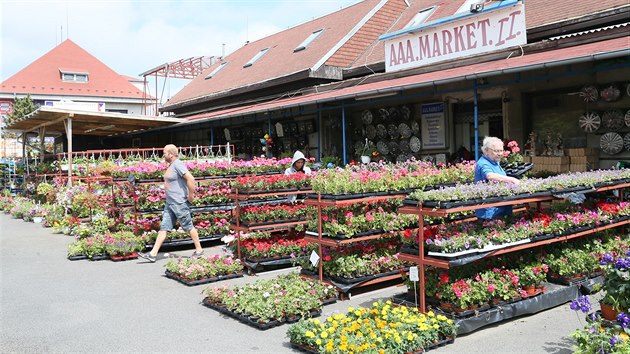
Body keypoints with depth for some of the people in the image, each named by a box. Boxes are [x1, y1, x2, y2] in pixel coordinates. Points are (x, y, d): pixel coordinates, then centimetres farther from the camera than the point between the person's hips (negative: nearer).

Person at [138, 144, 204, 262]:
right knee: (163, 227, 6)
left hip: (180, 203, -10)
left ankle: (199, 250, 15)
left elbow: (190, 179, -25)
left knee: (188, 226, 1)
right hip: (170, 203, 10)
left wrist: (191, 195, -20)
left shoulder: (178, 165, -15)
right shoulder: (171, 165, 15)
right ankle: (153, 254, 6)